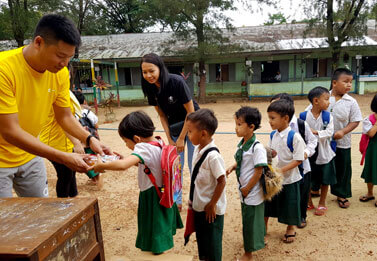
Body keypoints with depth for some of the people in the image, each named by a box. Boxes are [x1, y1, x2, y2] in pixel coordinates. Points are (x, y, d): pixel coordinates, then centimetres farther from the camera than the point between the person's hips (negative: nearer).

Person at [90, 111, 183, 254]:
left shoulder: (143, 148, -25)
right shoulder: (159, 143, 0)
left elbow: (122, 166, -40)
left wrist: (101, 165, -25)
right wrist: (127, 159, 7)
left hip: (152, 197, -9)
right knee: (162, 230, 28)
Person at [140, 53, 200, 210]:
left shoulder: (177, 82, -26)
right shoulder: (150, 88, -10)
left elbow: (191, 111, -20)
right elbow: (162, 115, -1)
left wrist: (181, 138, -15)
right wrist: (169, 139, -5)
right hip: (174, 127, 5)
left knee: (194, 165, 0)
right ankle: (177, 201, 25)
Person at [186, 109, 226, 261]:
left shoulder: (213, 156, -27)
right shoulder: (197, 149, -1)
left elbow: (222, 181, -22)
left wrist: (212, 205, -15)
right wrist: (193, 199, 15)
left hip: (212, 209, -8)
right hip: (199, 206, 8)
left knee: (212, 242, 11)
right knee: (201, 239, 24)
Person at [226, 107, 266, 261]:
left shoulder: (257, 147, -25)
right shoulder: (242, 144, 0)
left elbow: (258, 171, -21)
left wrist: (247, 189, -14)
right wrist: (233, 167, -4)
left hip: (253, 192, -8)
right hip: (244, 190, 8)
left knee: (250, 221, 8)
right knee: (247, 218, 23)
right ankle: (259, 240, 47)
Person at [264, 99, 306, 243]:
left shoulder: (295, 137, -20)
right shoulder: (273, 135, -1)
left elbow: (298, 159, -20)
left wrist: (282, 170, -27)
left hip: (289, 178, -5)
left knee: (289, 204, 13)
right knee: (267, 202, 15)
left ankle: (290, 229, 39)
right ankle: (264, 226, 36)